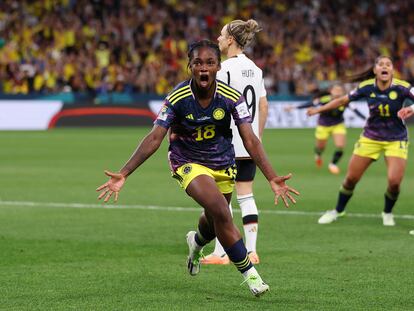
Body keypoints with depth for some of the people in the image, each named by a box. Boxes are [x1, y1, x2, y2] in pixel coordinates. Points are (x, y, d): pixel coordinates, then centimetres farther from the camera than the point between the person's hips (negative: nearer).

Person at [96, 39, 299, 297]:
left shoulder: (231, 97, -18)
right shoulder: (177, 98, -21)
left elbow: (250, 140, -18)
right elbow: (154, 138, -21)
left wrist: (273, 178, -28)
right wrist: (123, 174, -28)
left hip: (223, 164, 3)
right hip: (188, 163, -3)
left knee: (215, 221, 19)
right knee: (221, 213, -25)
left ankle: (196, 242, 58)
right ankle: (249, 272, -11)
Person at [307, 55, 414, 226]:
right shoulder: (367, 87, -12)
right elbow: (343, 100, 1)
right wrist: (319, 109, 6)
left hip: (396, 140, -2)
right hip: (371, 138, 2)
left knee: (394, 181, -17)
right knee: (351, 178, 5)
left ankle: (387, 213, 15)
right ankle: (338, 210, 31)